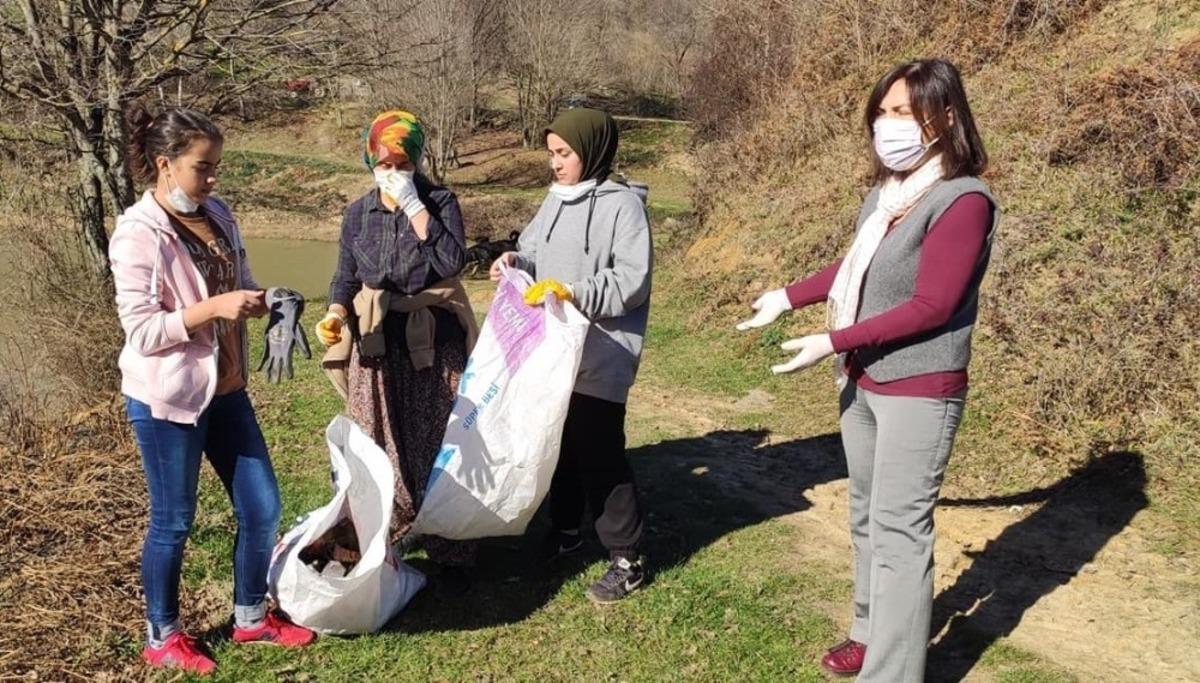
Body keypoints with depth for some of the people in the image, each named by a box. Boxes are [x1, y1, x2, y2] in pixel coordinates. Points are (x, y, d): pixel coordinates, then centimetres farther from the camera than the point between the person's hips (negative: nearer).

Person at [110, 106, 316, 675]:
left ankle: (251, 618, 32)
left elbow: (239, 285, 15)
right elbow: (141, 332, -19)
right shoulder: (137, 234, -16)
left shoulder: (217, 216, 4)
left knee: (261, 507, 12)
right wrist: (214, 307, -27)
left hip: (225, 390, 7)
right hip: (166, 400, -7)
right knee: (173, 521, 9)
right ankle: (163, 636, 30)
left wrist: (263, 301, -7)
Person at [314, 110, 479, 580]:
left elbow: (452, 262, -18)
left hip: (435, 343, -2)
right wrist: (335, 313, -11)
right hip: (377, 343, 3)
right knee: (380, 450, 5)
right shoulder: (358, 213, 6)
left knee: (438, 445, 2)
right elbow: (346, 277, 9)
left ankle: (449, 551, 14)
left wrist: (414, 206, -19)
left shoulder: (441, 202, -3)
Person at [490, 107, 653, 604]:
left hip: (600, 359, -8)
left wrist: (572, 292, -26)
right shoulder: (555, 199, 10)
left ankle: (627, 559, 10)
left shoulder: (623, 204, -13)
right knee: (559, 445, 18)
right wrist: (517, 261, -4)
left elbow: (632, 280, -19)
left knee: (600, 454, -3)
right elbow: (536, 251, 18)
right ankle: (566, 529, 37)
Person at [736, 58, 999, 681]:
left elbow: (930, 307, -21)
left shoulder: (963, 201, -17)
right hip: (862, 380, 8)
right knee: (867, 517, 19)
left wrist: (832, 343, -21)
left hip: (918, 392, -8)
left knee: (899, 531, -3)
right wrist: (788, 297, 22)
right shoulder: (886, 192, 5)